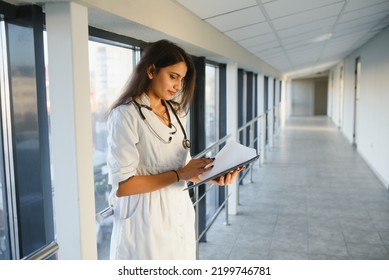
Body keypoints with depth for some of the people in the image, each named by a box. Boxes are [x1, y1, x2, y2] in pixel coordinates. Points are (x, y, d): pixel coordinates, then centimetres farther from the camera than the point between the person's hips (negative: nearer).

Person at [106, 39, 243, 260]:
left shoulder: (175, 113, 9)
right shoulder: (126, 115, -15)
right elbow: (122, 185, -19)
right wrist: (179, 175, -21)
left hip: (180, 214, 7)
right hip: (147, 222, -7)